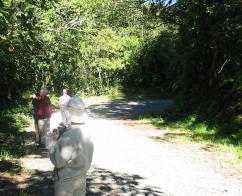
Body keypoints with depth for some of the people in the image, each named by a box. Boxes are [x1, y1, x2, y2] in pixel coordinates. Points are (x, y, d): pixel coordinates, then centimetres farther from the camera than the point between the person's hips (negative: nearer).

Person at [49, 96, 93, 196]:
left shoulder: (69, 136, -27)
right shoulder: (86, 129, -5)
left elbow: (58, 161, -22)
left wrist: (53, 144, -10)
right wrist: (60, 137, -2)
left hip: (66, 181, -7)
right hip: (81, 177, 7)